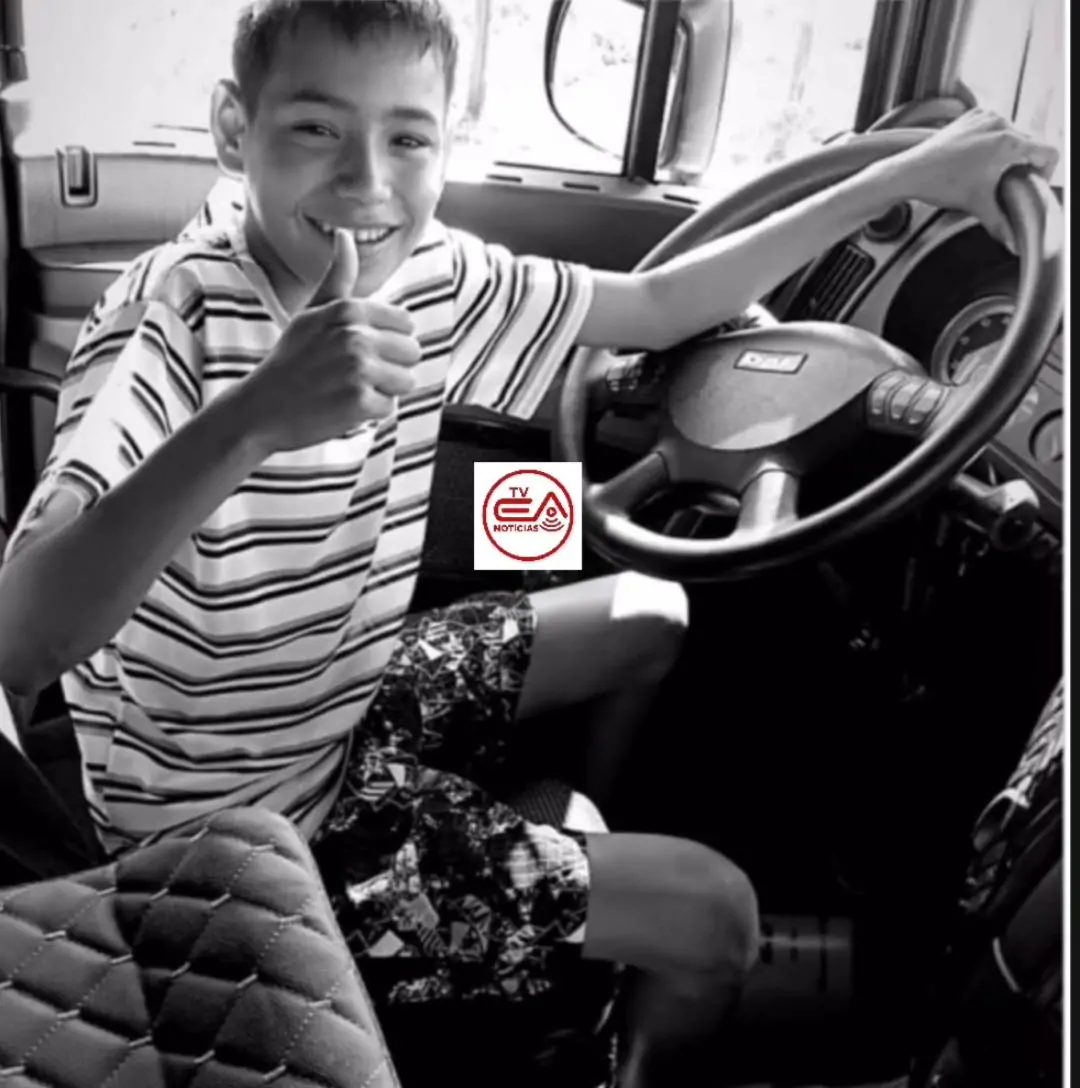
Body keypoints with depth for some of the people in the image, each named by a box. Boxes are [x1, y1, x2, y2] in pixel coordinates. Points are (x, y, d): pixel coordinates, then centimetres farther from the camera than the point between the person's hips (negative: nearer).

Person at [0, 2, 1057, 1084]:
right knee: (716, 917, -3)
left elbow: (658, 306, 0)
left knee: (656, 616, 21)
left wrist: (906, 176, -1)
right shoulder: (172, 318, -29)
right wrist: (250, 419, -54)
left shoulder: (423, 276, -10)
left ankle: (575, 837, 37)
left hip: (343, 708, 7)